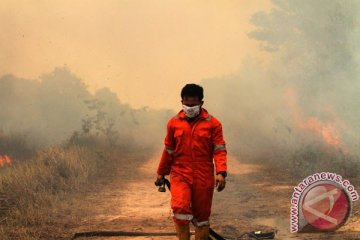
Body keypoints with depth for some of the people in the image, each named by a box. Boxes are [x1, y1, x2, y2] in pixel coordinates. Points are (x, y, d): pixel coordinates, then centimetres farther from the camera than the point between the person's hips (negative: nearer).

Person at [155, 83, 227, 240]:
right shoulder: (174, 123, 5)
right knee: (180, 208, -22)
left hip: (204, 177, 0)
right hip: (180, 174, 0)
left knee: (202, 215, 8)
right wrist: (161, 173, 19)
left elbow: (219, 150, -3)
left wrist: (221, 173, -16)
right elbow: (168, 151, 14)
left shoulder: (213, 123, 0)